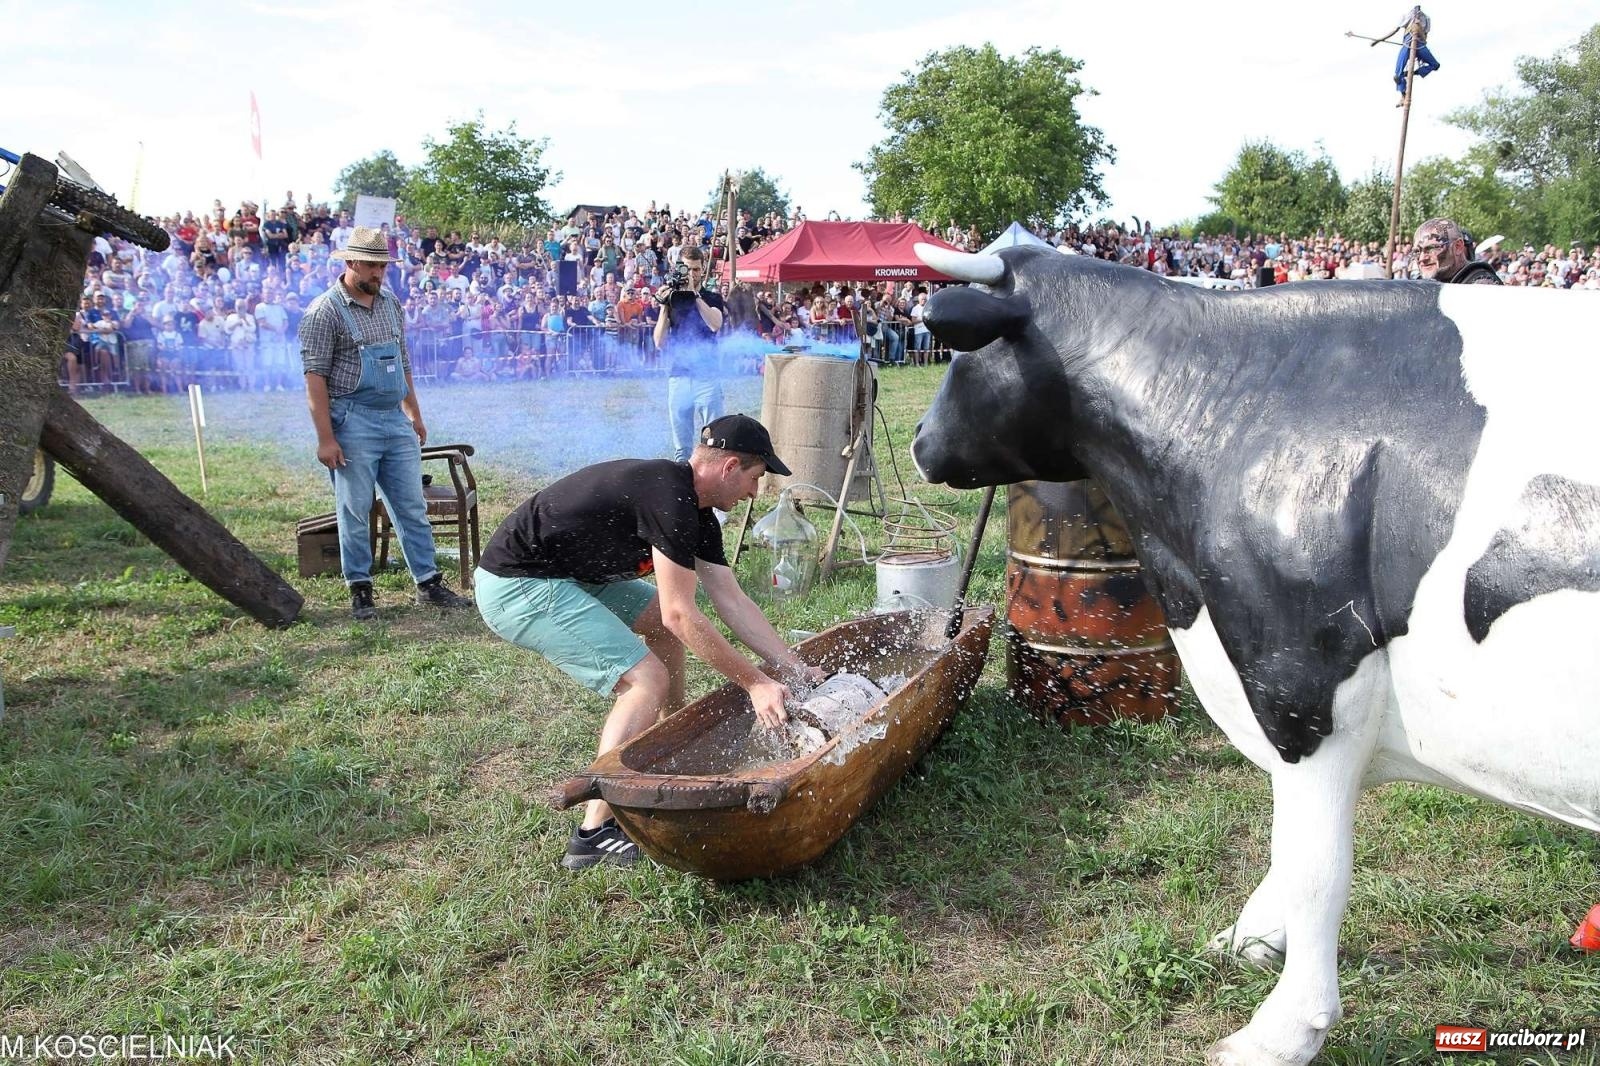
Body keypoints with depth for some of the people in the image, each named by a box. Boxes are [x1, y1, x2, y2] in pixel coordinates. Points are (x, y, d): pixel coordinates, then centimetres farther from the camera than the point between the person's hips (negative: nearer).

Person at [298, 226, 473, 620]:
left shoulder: (390, 303, 11)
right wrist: (326, 439, -16)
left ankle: (429, 582, 17)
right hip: (354, 422, -6)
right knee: (355, 511, 3)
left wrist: (414, 414, 20)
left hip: (396, 421, 6)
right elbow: (315, 378, -12)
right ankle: (360, 590, 14)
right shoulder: (325, 311, -9)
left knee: (413, 507, 9)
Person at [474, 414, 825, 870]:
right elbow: (682, 615, -22)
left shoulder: (695, 513, 9)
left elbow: (733, 601, 10)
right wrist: (755, 683, -15)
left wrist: (795, 668, 7)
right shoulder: (669, 498, -22)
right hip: (518, 587, -11)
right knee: (647, 680, -16)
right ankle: (596, 832, -11)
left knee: (663, 618, 19)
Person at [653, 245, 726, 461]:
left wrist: (695, 295, -14)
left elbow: (715, 324, -13)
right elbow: (660, 342, 3)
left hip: (707, 377, -2)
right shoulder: (670, 298, 12)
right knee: (681, 447, 3)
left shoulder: (712, 299, 9)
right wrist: (664, 306, -6)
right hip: (677, 378, 2)